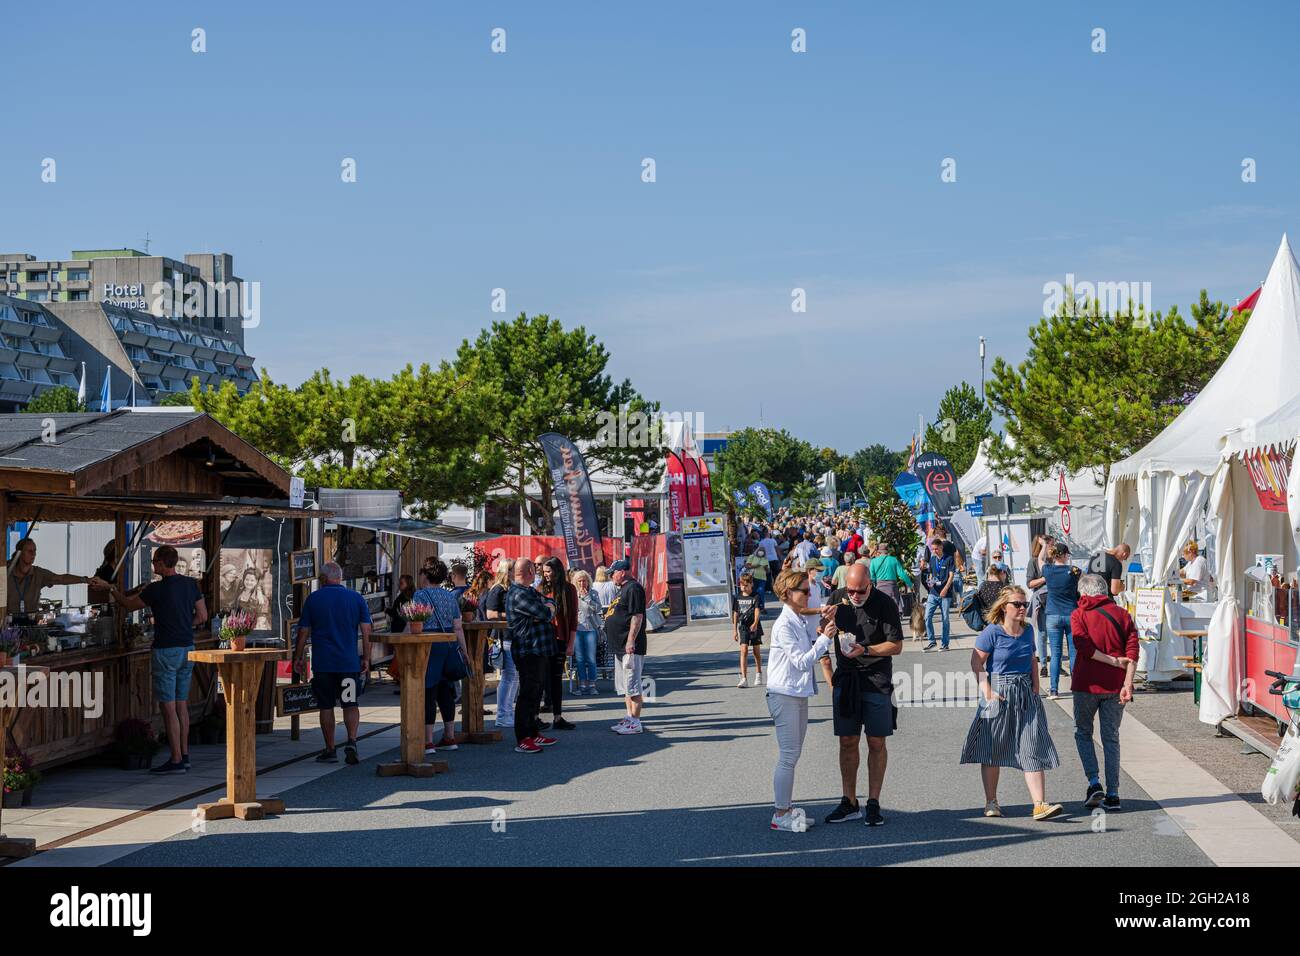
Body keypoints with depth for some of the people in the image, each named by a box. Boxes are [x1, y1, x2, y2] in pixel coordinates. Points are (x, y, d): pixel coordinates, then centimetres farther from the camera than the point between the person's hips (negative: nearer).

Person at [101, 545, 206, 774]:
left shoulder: (157, 589, -13)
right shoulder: (191, 584, 5)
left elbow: (128, 605, 1)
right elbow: (202, 616, 9)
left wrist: (110, 588, 15)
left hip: (166, 651, -7)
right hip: (188, 649, 7)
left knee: (168, 707, -4)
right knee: (182, 705, 14)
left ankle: (176, 760, -5)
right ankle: (184, 756, 17)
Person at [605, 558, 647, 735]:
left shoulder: (633, 589, -16)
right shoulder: (624, 589, 17)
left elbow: (637, 617, -22)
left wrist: (631, 641, -25)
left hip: (630, 647, -11)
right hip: (620, 647, 11)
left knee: (632, 686, -8)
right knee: (625, 686, 16)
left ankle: (635, 722, -6)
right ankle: (629, 718, 23)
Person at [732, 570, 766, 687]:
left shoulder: (756, 596, -7)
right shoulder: (738, 597, 5)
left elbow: (757, 610, -20)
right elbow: (735, 614, 12)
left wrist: (755, 623, -37)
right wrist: (734, 630, 12)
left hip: (754, 627, -2)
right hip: (743, 626, 2)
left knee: (756, 651, 11)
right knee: (744, 651, -10)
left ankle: (758, 675, 31)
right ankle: (744, 679, -16)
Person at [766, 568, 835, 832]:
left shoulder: (806, 620, 9)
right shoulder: (784, 625, -17)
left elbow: (813, 655, 15)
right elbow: (802, 662, -21)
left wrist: (821, 632, 0)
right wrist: (825, 638, -21)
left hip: (800, 694, 9)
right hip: (785, 695, -9)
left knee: (792, 755, 14)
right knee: (788, 757, -5)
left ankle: (787, 808, 21)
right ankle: (781, 814, 1)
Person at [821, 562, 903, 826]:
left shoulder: (884, 604, -9)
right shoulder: (837, 599, 3)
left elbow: (896, 645, -7)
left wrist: (865, 650, -20)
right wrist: (827, 622, -11)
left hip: (877, 681, -3)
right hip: (845, 679, 3)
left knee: (876, 743, 0)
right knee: (848, 742, 4)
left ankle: (873, 803, 7)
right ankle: (849, 803, 11)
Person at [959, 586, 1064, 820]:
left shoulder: (1028, 630, 7)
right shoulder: (992, 632, -10)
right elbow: (976, 662, -10)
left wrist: (1035, 689, 8)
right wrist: (987, 691, -16)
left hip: (1026, 695, 5)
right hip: (998, 695, -5)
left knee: (1033, 748, -4)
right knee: (992, 749, 6)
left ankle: (1040, 805, -7)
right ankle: (991, 802, 18)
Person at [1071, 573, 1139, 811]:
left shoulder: (1079, 615, 0)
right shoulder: (1121, 614, 7)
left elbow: (1083, 646, -16)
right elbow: (1132, 650, -5)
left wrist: (1114, 661, -10)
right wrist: (1128, 682, -12)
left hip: (1086, 684, -2)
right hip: (1114, 685, 2)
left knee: (1083, 732, 15)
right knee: (1111, 738, 10)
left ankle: (1094, 782, -2)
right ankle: (1112, 794, 6)